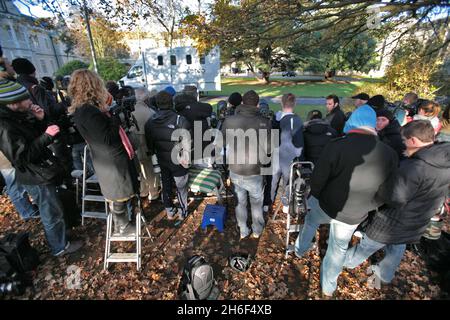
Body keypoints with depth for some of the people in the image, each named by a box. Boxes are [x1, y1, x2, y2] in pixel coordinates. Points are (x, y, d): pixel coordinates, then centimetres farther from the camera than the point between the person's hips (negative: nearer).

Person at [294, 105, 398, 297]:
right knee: (339, 248, 22)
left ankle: (300, 249, 54)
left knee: (311, 222, 30)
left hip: (325, 206, -2)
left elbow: (317, 181, -18)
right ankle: (328, 289, 44)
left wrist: (316, 196, 4)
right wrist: (366, 208, 15)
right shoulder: (390, 155, -15)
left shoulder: (336, 146, -27)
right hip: (354, 216, 3)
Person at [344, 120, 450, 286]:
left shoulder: (413, 167, -35)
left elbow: (394, 198, -30)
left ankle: (349, 261, 42)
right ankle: (385, 275, 50)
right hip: (418, 223, 7)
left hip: (395, 222, -7)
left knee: (368, 244, 18)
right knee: (397, 248, 28)